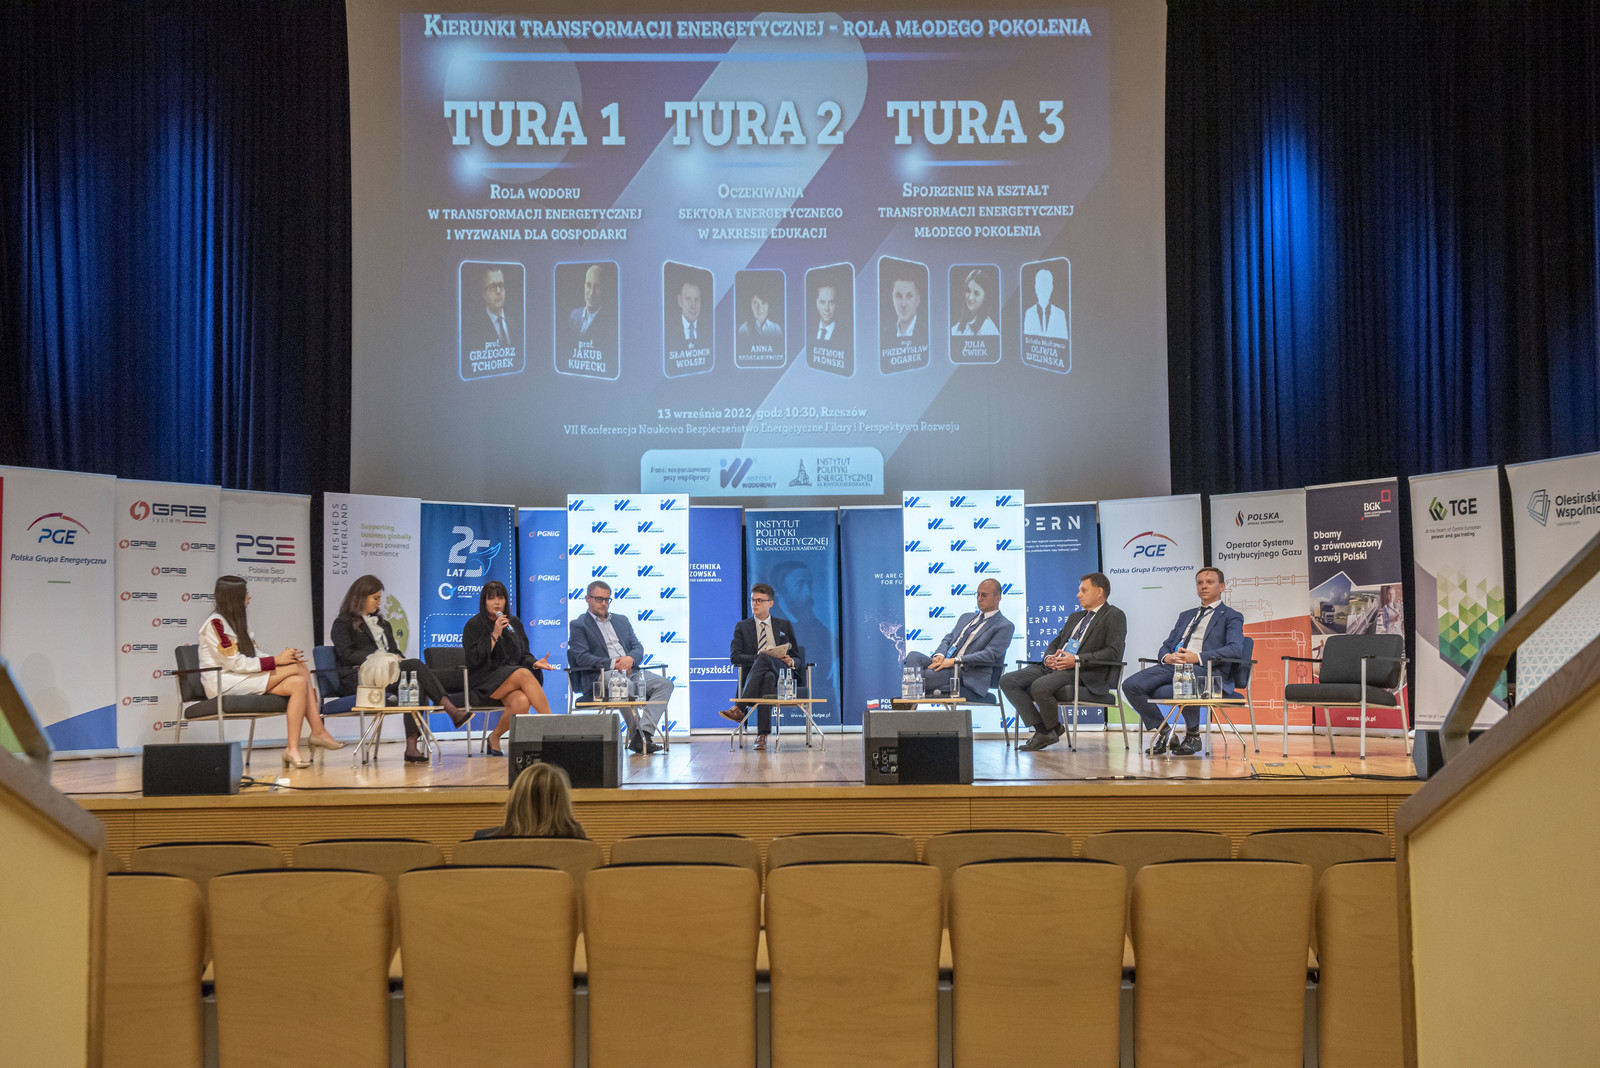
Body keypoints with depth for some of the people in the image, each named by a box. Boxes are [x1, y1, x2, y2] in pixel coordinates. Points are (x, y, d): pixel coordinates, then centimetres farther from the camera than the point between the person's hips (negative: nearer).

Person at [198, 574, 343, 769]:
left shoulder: (238, 621, 20)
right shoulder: (215, 623, -9)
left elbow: (256, 655, 14)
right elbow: (235, 663, -17)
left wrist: (285, 658, -5)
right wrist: (276, 661, -16)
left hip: (245, 679, 9)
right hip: (224, 683, -9)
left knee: (299, 683, -16)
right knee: (297, 668, -19)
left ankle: (293, 749, -24)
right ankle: (318, 732, -18)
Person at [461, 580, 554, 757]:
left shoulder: (514, 623, 16)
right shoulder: (474, 625, 2)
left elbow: (523, 655, 17)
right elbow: (474, 660, -9)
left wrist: (534, 663, -6)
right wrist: (495, 635, -14)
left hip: (513, 683, 4)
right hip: (485, 683, -4)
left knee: (522, 702, -33)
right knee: (523, 674, -34)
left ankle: (494, 737, -9)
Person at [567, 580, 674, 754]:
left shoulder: (621, 620, 26)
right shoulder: (578, 625, 8)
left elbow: (638, 647, 17)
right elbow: (582, 657, -6)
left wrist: (630, 658, -8)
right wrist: (613, 664, -17)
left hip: (630, 672, 6)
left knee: (665, 684, -19)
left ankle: (642, 734, -30)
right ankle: (636, 736, -26)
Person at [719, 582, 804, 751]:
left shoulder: (785, 625, 24)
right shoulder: (742, 626, 21)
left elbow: (798, 658, 21)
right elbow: (734, 656, 4)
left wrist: (790, 661, -5)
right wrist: (757, 657, -13)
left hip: (781, 674, 0)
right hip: (753, 676, 0)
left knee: (764, 659, -37)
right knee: (767, 676, -41)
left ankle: (740, 709, -47)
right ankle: (762, 735, -51)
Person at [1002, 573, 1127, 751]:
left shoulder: (1114, 615, 4)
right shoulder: (1075, 617, 29)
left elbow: (1113, 652, -10)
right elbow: (1055, 644, 28)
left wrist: (1077, 660, -18)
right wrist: (1049, 657, 2)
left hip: (1084, 674, -8)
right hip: (1055, 667, 8)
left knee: (1040, 686, -35)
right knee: (1008, 681, -12)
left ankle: (1053, 729, -7)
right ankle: (1042, 730, -9)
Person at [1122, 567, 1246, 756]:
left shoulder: (1231, 617, 12)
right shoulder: (1185, 616, 31)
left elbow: (1236, 649, -7)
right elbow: (1166, 646, 26)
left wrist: (1198, 657, -19)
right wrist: (1166, 657, -1)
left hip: (1206, 670, -6)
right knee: (1130, 685, -19)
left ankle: (1193, 736, -15)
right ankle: (1163, 733, -2)